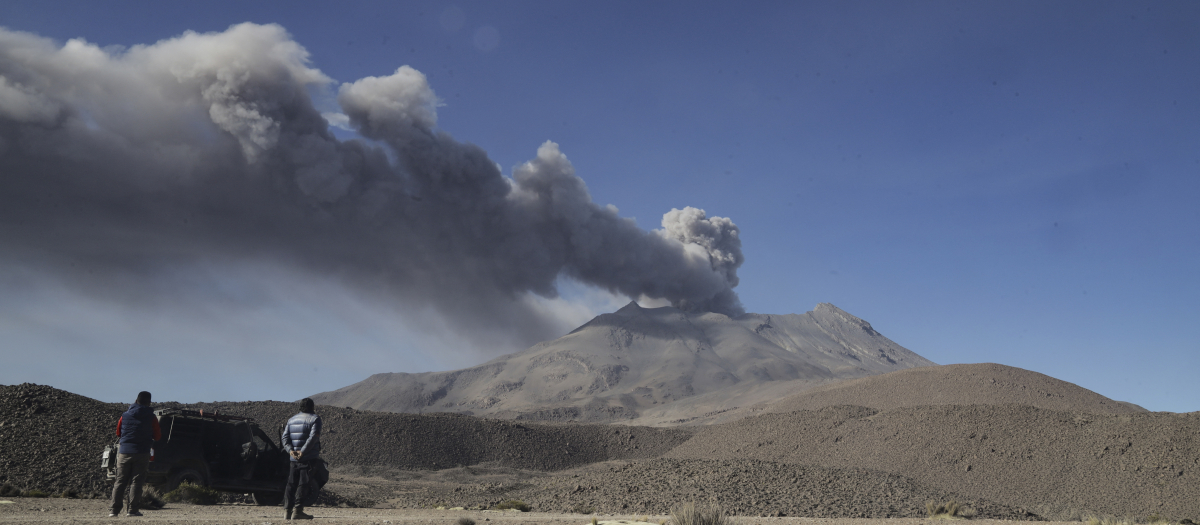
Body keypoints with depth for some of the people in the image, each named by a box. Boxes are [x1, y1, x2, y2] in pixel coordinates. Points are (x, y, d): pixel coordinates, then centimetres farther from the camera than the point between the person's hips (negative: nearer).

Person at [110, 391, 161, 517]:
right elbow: (157, 436, 1)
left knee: (120, 482, 8)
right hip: (142, 453, -3)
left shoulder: (125, 415, 4)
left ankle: (114, 510, 4)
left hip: (124, 452, 3)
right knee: (137, 482, 1)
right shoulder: (151, 417, -4)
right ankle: (132, 510, -3)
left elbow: (118, 433, 15)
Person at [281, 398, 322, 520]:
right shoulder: (315, 419, -4)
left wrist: (290, 450, -5)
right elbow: (313, 437, -18)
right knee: (304, 484, -5)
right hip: (309, 459, -6)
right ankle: (297, 510, -11)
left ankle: (288, 511, 9)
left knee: (291, 484, 10)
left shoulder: (291, 420, 17)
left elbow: (285, 437, 7)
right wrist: (303, 451, -20)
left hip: (294, 459, 6)